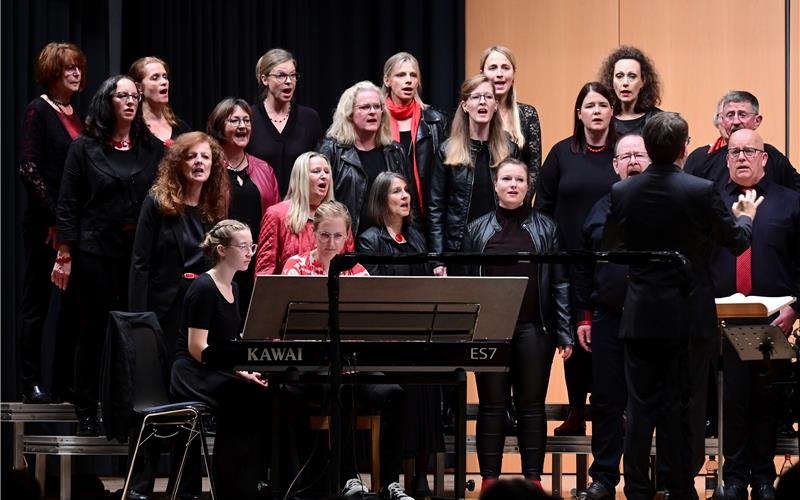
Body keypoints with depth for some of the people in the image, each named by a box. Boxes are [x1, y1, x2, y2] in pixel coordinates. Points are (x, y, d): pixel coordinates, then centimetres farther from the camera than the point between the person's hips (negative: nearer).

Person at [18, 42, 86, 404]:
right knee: (37, 302, -1)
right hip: (45, 224, -7)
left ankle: (65, 382, 11)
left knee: (74, 304, 6)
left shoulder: (77, 115, 14)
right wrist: (54, 218, -16)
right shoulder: (39, 111, -6)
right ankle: (31, 383, 2)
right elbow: (29, 169, -12)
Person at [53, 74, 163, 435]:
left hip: (140, 253, 2)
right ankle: (87, 415, 10)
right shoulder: (84, 148, 2)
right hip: (96, 252, -2)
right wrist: (65, 255, -6)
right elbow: (68, 205, 1)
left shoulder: (151, 148, 9)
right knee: (94, 331, 2)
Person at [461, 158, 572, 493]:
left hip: (534, 328, -1)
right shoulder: (477, 230, 9)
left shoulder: (546, 229, 7)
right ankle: (489, 478, 7)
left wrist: (564, 332, -3)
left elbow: (560, 284, 3)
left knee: (531, 404, 4)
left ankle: (533, 478, 7)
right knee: (492, 404, 3)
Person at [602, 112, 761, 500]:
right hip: (686, 316, -2)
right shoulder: (701, 192, -13)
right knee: (681, 407, 4)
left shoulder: (622, 193, -4)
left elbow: (609, 247, 9)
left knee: (640, 407, 7)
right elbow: (735, 243, -1)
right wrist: (746, 217, 21)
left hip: (640, 317, 2)